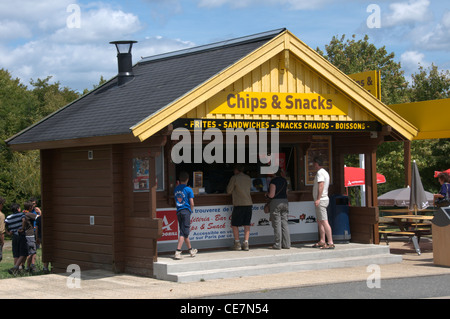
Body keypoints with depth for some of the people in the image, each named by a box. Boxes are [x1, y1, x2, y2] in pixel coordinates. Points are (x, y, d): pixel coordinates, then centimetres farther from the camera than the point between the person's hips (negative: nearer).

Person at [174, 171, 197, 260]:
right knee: (184, 232, -6)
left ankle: (191, 250, 29)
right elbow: (192, 203, -6)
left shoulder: (176, 189, 9)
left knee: (184, 232, 15)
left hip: (178, 212, 6)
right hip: (186, 211, -6)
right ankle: (178, 252, -15)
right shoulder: (188, 189, -7)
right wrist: (191, 211, 8)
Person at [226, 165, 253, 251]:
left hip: (239, 204, -5)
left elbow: (229, 191, -1)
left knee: (234, 224, 4)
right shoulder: (248, 178, 11)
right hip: (248, 203, 5)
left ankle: (237, 243, 0)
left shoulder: (234, 178, -5)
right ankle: (246, 243, 1)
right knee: (247, 224, 6)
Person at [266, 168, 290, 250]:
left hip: (276, 202, -6)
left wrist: (267, 194, 6)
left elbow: (272, 195, -14)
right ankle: (286, 244, 8)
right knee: (285, 223, 9)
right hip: (285, 202, 6)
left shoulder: (273, 181, -11)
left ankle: (278, 244, -2)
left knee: (277, 224, -2)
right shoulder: (284, 180, 10)